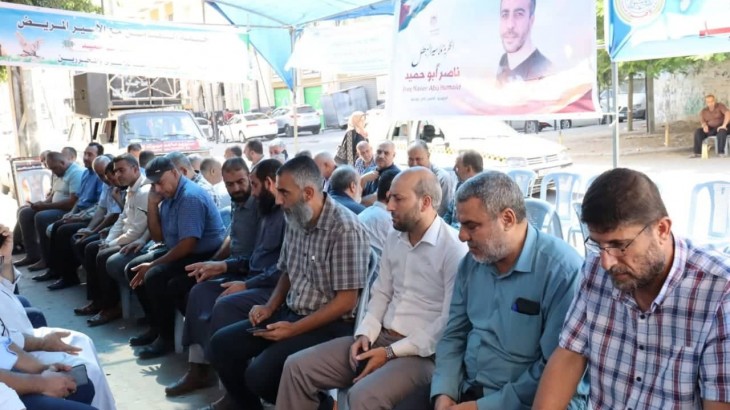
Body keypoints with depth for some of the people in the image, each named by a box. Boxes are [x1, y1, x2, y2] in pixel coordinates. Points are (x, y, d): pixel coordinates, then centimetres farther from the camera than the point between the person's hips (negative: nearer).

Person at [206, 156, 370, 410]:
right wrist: (270, 307, 2)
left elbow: (346, 301, -20)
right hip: (290, 313, 8)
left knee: (260, 374, -23)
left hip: (329, 324, -8)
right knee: (222, 344, 0)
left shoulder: (344, 230, -19)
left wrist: (294, 329, -20)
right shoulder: (296, 221, 5)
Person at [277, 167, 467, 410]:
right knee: (297, 367, -3)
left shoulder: (454, 250, -15)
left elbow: (450, 323, -17)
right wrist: (365, 334, -2)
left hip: (420, 352, -7)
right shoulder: (394, 237, 10)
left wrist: (392, 352, -16)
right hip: (380, 338, 7)